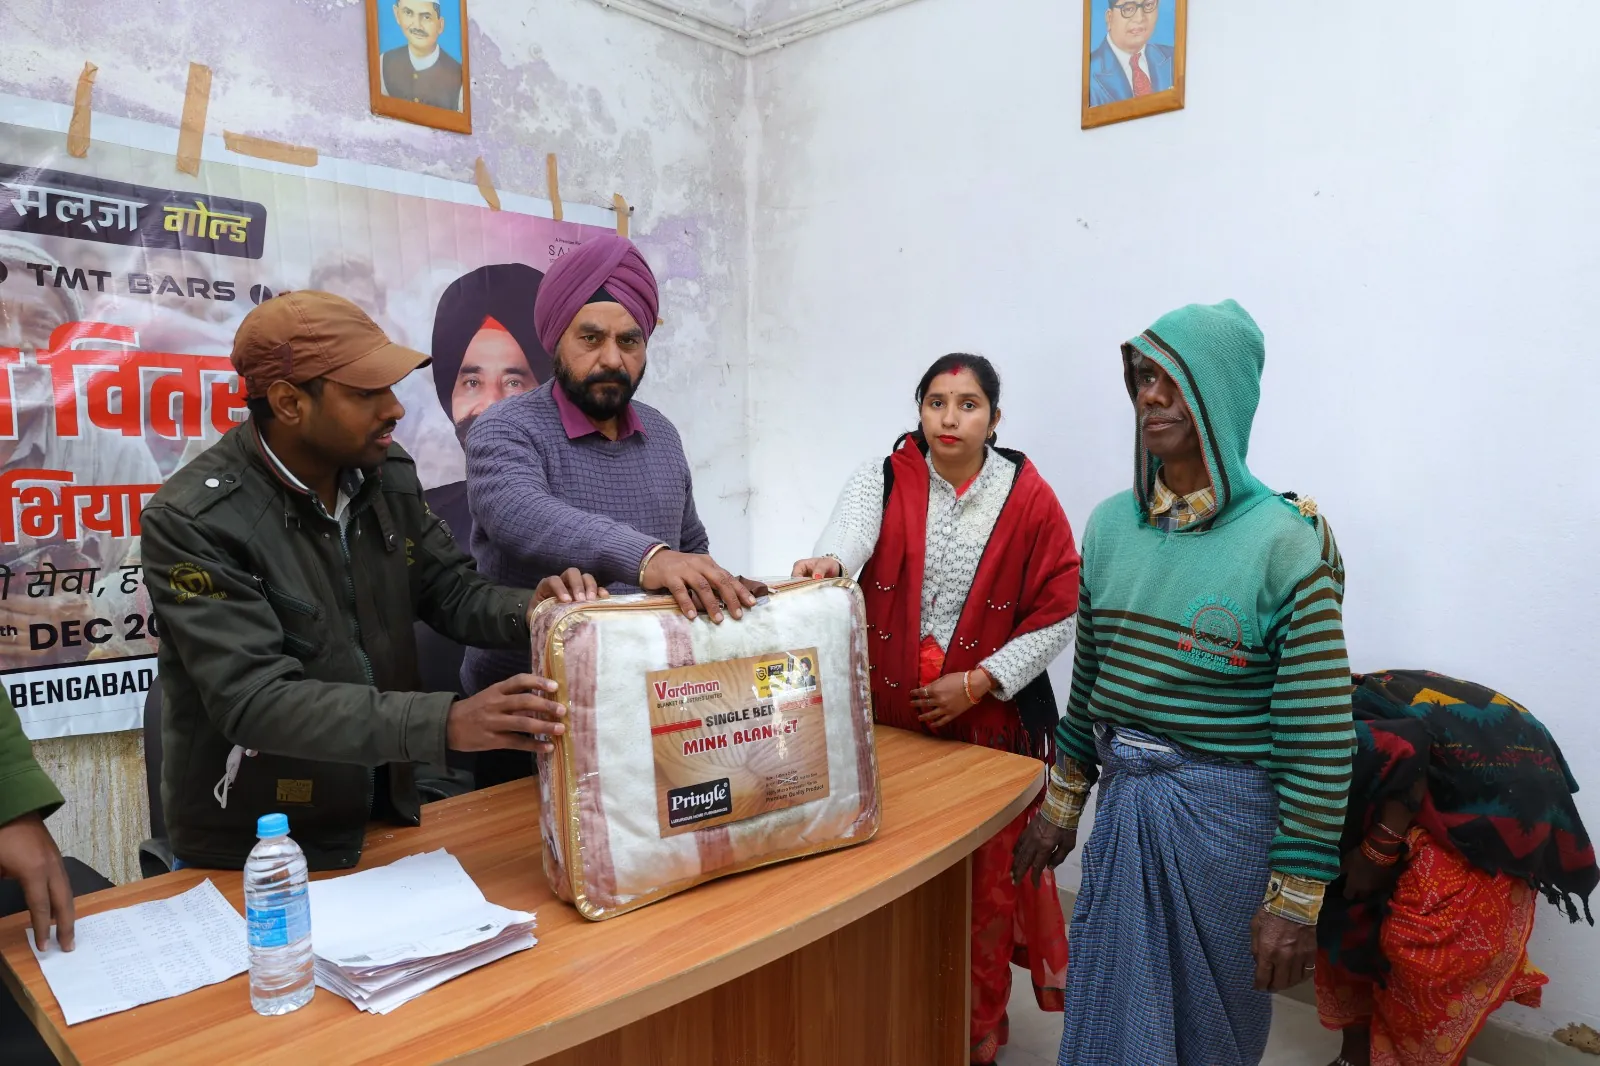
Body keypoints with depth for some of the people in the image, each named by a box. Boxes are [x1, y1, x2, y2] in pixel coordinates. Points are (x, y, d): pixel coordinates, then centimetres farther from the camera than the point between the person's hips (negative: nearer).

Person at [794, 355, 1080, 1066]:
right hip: (889, 719, 1)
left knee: (986, 881, 8)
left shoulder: (1028, 499, -2)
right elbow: (854, 519, -22)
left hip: (989, 721, -1)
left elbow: (1056, 615, -2)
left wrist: (978, 683, -10)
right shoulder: (886, 479, 1)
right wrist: (830, 559, -45)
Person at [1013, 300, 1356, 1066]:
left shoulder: (1286, 542, -14)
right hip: (1122, 805, 5)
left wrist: (1295, 897, -12)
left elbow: (1319, 734, -14)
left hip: (1225, 819, -4)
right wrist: (1060, 804, 14)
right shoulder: (1111, 524, 2)